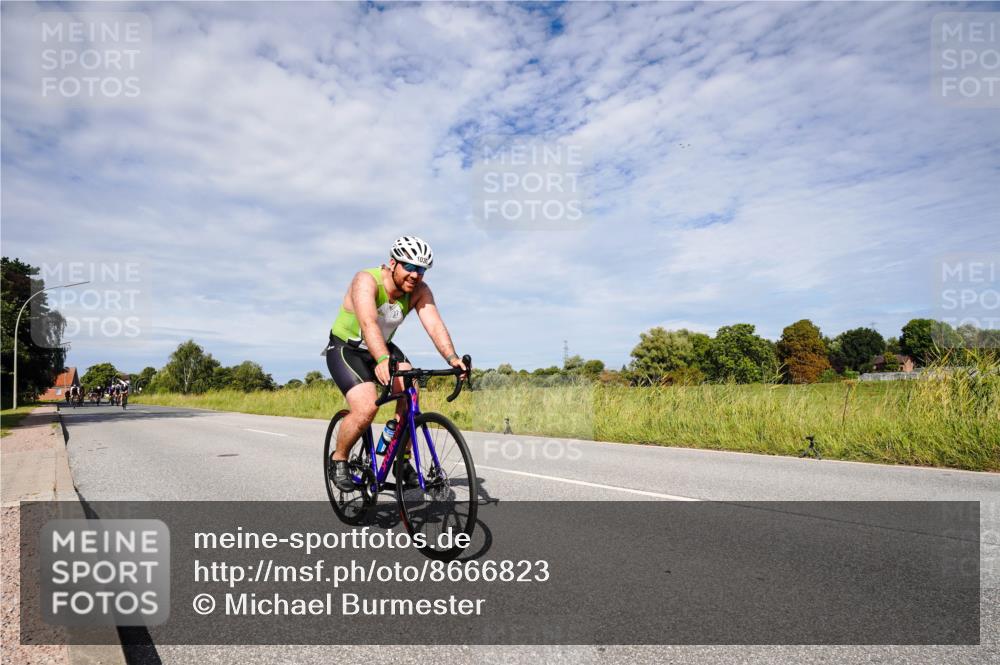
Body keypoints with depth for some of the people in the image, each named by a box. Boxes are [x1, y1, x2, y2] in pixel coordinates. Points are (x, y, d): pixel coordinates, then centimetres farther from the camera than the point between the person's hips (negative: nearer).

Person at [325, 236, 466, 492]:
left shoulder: (419, 291, -13)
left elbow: (434, 324, -26)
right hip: (346, 350, -5)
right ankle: (339, 459, 4)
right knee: (366, 408, -24)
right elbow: (368, 323, -44)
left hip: (383, 348, 5)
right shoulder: (366, 281, -28)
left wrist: (452, 358, -44)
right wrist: (382, 360, -60)